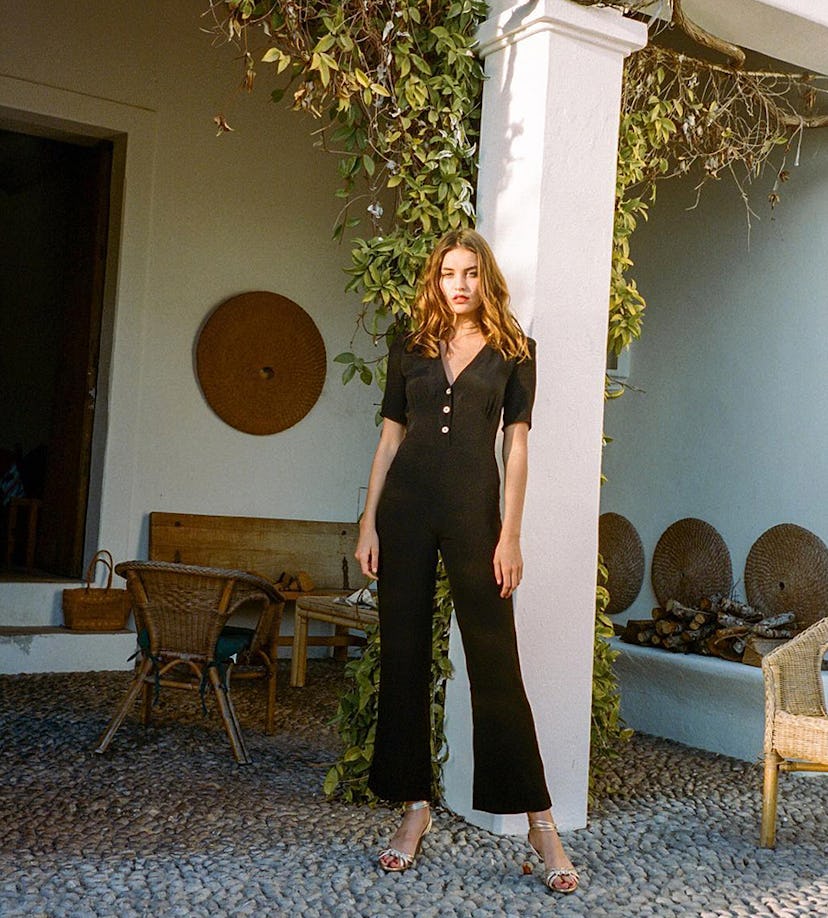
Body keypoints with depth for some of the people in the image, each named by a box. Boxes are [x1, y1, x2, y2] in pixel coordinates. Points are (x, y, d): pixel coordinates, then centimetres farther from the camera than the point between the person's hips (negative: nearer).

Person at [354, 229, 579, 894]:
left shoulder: (512, 351, 6)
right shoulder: (411, 350, 12)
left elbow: (516, 445, 1)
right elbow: (390, 439, 11)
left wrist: (510, 534, -7)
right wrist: (369, 524, 4)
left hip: (473, 510, -3)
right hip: (406, 508, 3)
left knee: (495, 662, -4)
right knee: (403, 657, 5)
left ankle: (538, 820, 5)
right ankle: (416, 807, 18)